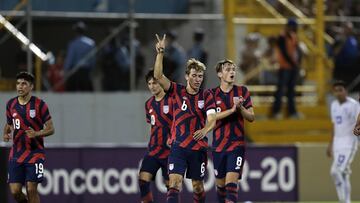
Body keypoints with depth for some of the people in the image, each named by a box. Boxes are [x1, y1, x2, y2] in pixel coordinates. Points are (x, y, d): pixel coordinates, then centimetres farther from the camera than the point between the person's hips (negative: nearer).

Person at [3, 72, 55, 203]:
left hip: (34, 153, -4)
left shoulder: (39, 104, -7)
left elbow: (50, 129, -4)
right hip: (16, 154, 4)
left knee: (31, 190, -9)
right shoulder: (11, 104, 6)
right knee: (15, 191, -4)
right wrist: (6, 134, -1)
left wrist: (36, 133, -23)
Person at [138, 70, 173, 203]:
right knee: (143, 179, -9)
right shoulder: (149, 104, 11)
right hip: (154, 150, 5)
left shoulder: (171, 100, -10)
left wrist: (173, 138, -22)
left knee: (170, 184, 0)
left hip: (170, 150, -5)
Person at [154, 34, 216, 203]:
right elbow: (158, 76, -9)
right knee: (174, 182, -16)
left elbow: (212, 118, -11)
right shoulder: (177, 91, 2)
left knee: (198, 186, 11)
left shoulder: (206, 95, 1)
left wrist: (205, 130, -32)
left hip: (199, 147, 1)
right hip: (178, 146, -1)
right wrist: (160, 53, -19)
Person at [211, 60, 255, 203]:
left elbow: (251, 117, 3)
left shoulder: (242, 91, 4)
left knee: (231, 182, -16)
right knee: (220, 184, 10)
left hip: (237, 144, -2)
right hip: (218, 146, 2)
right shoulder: (212, 94, 3)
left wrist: (240, 108, -16)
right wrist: (232, 110, -22)